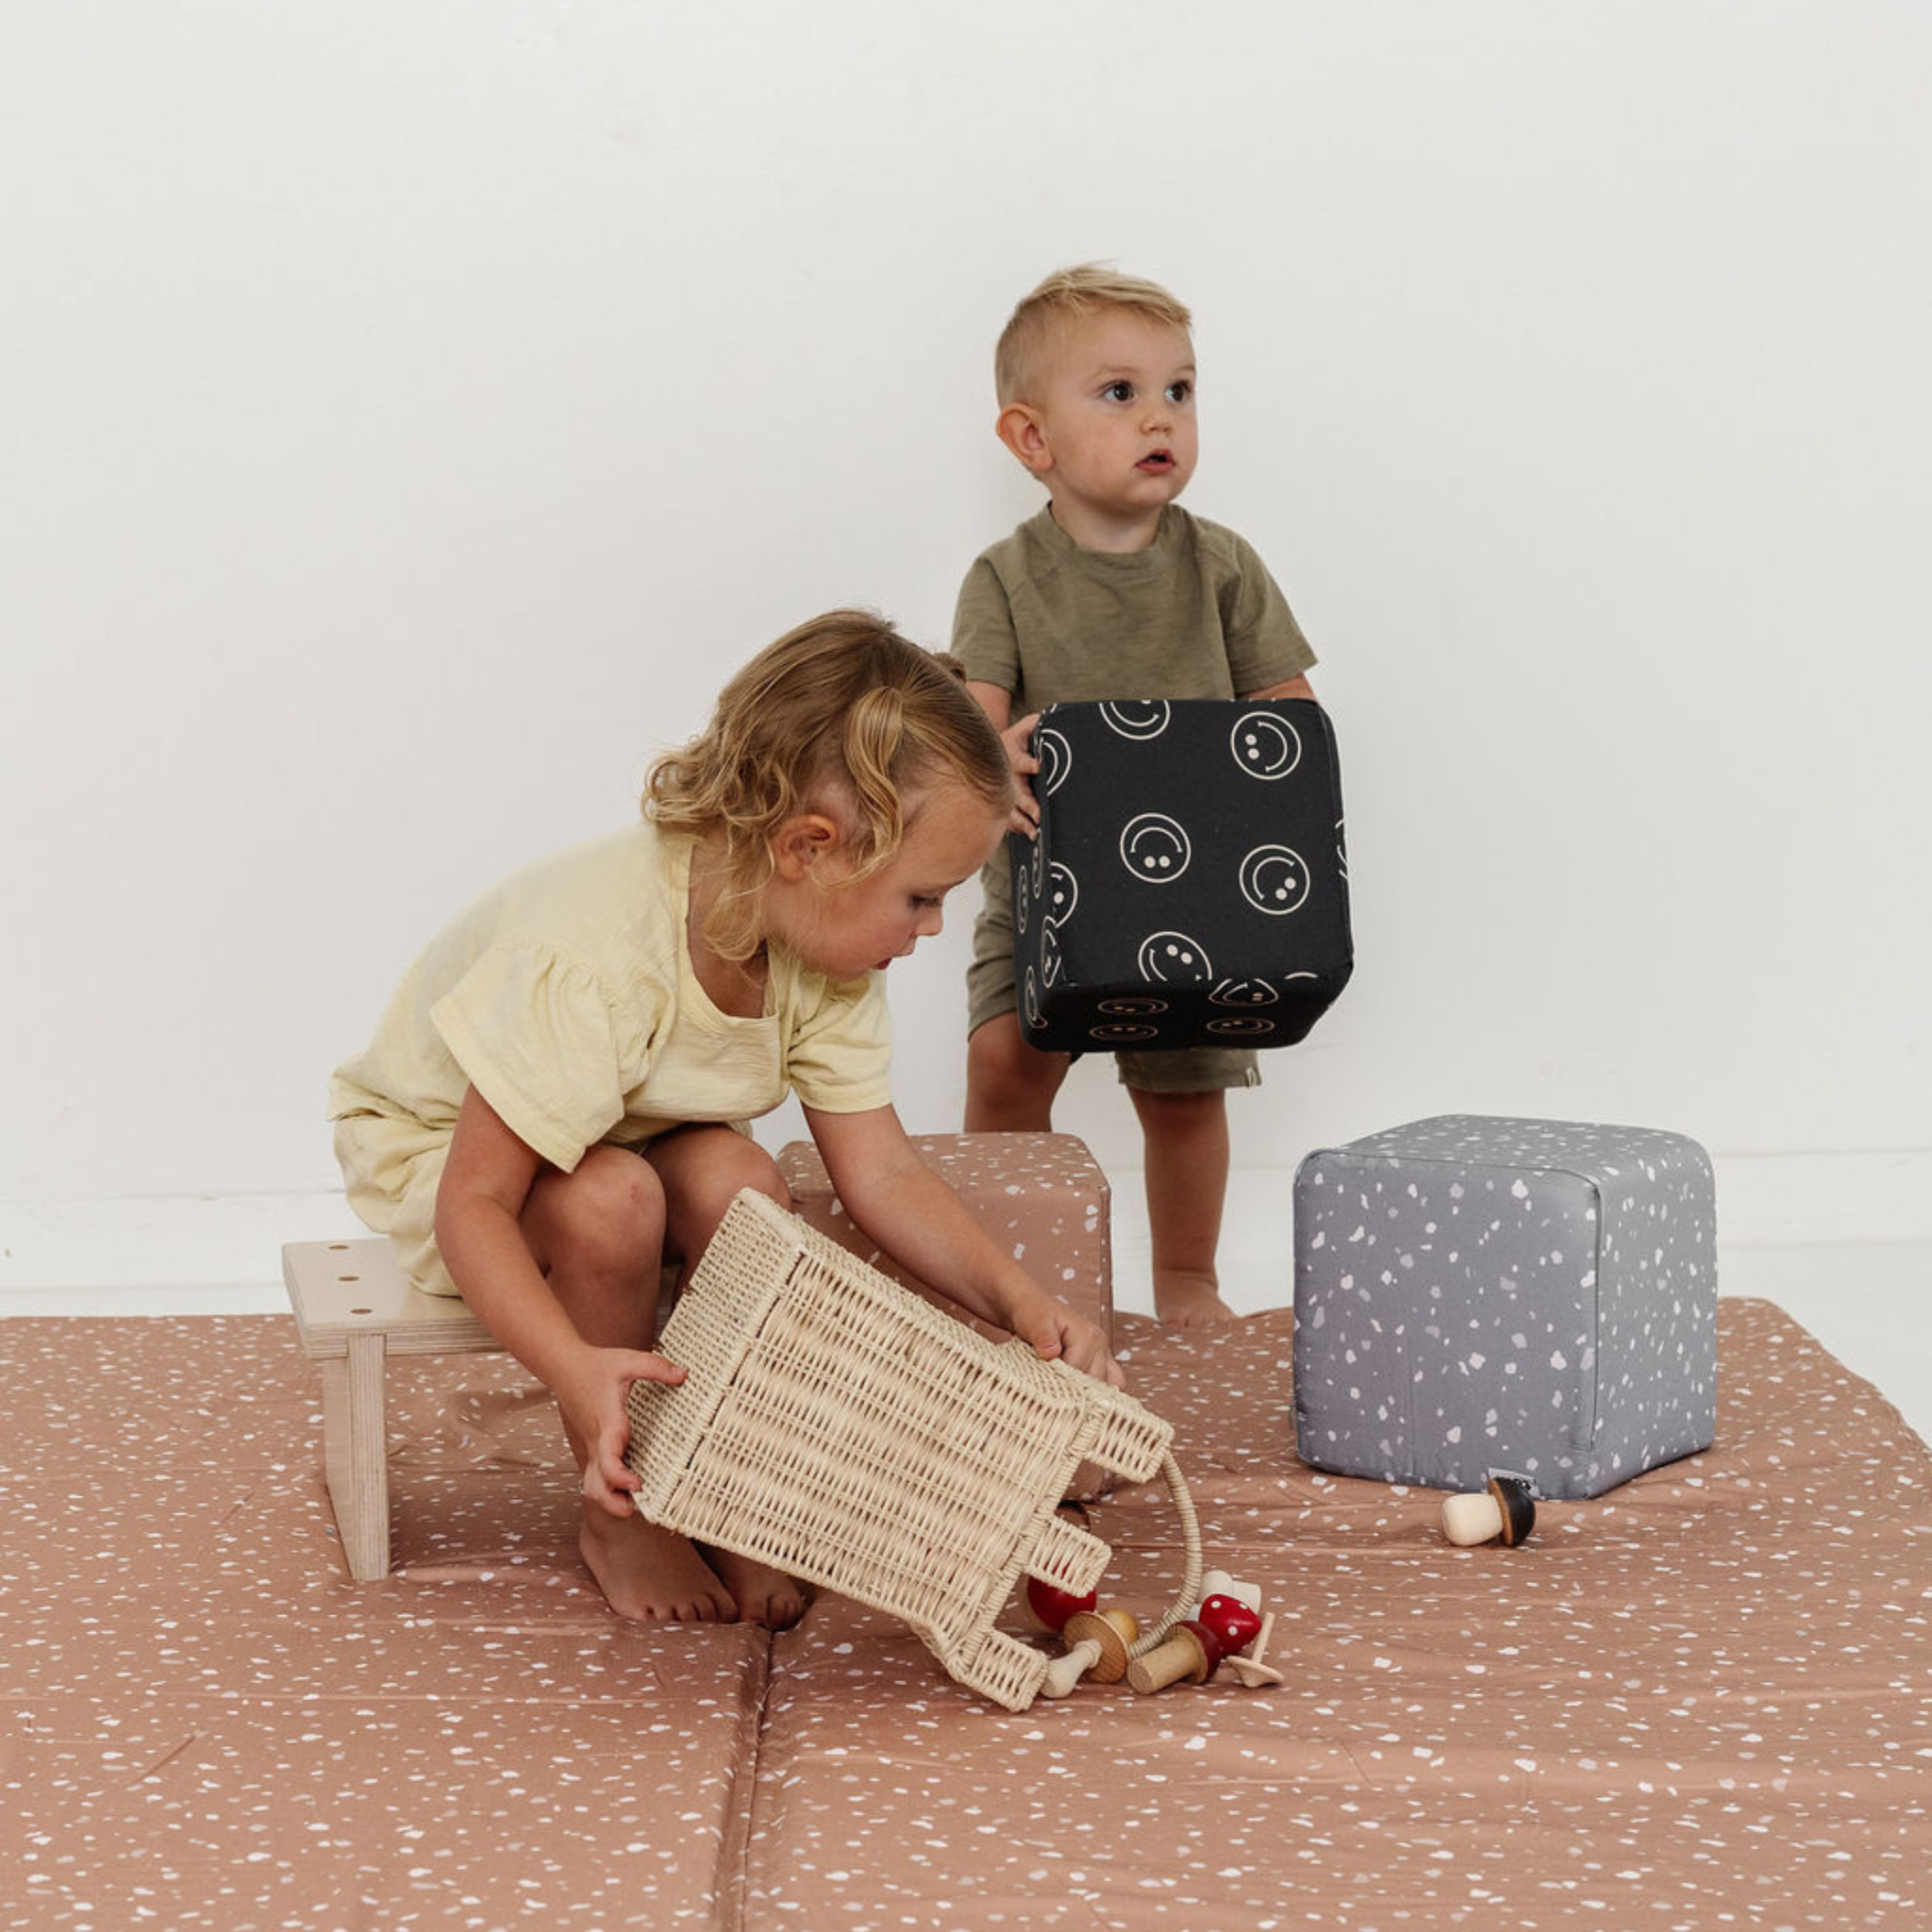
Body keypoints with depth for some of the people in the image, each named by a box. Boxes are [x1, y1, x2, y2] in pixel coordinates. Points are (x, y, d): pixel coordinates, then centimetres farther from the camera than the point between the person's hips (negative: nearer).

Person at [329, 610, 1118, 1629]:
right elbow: (472, 1206, -37)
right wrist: (576, 1371, -52)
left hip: (636, 1141, 6)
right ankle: (617, 1516, -12)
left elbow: (880, 1171, -12)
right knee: (612, 1198, -36)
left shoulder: (823, 954, -16)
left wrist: (1018, 1299, -28)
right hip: (435, 1147, -6)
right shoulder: (588, 964, -39)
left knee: (738, 1182, -28)